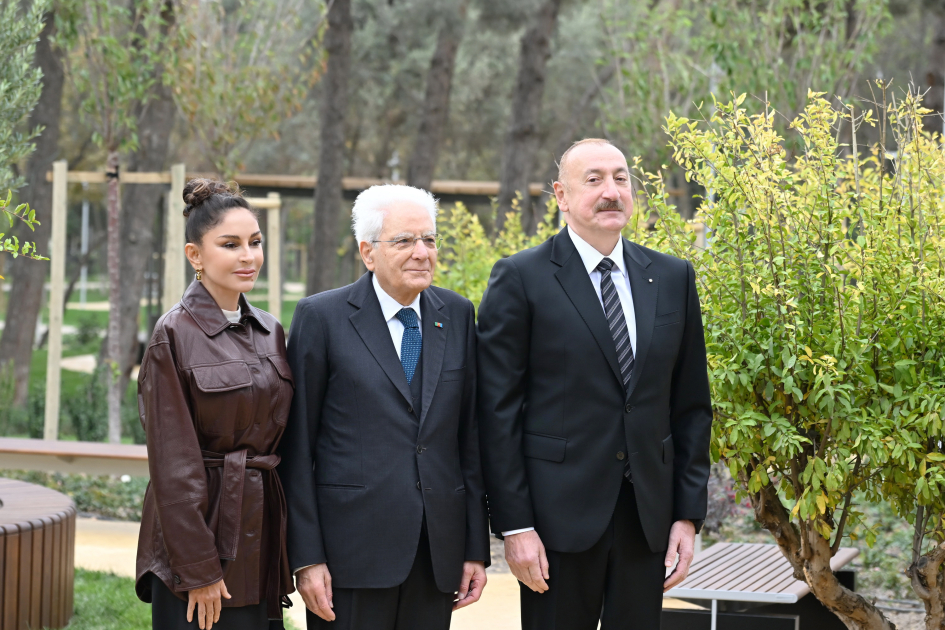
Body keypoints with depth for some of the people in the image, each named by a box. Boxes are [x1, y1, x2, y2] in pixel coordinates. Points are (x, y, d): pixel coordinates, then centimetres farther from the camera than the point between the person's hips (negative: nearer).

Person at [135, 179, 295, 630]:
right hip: (199, 530, -6)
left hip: (259, 537, 6)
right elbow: (173, 463, -11)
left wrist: (288, 553, 9)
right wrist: (198, 570, -13)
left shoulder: (269, 332, 11)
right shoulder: (175, 335, -9)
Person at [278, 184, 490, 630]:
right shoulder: (322, 317, -2)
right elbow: (297, 446, -3)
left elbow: (470, 435, 10)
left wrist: (476, 547, 7)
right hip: (353, 548, -4)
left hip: (437, 551, 4)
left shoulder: (457, 315, 9)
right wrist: (306, 557, -8)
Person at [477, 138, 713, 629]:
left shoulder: (672, 278, 9)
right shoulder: (520, 279, -3)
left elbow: (691, 405, 11)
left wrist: (689, 514, 5)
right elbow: (498, 411, -6)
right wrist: (514, 525, -11)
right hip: (560, 514, -4)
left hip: (647, 515, 4)